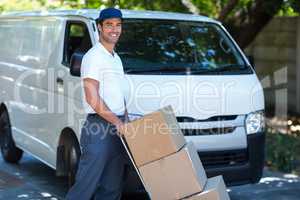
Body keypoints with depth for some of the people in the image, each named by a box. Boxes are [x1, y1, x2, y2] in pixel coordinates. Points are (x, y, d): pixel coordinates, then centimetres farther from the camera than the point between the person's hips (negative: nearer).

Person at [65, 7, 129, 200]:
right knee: (87, 184, -8)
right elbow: (92, 98, -17)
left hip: (118, 129, 9)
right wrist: (117, 122, -15)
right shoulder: (94, 57, -9)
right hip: (99, 128, -9)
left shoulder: (116, 58, 19)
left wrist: (126, 122, 13)